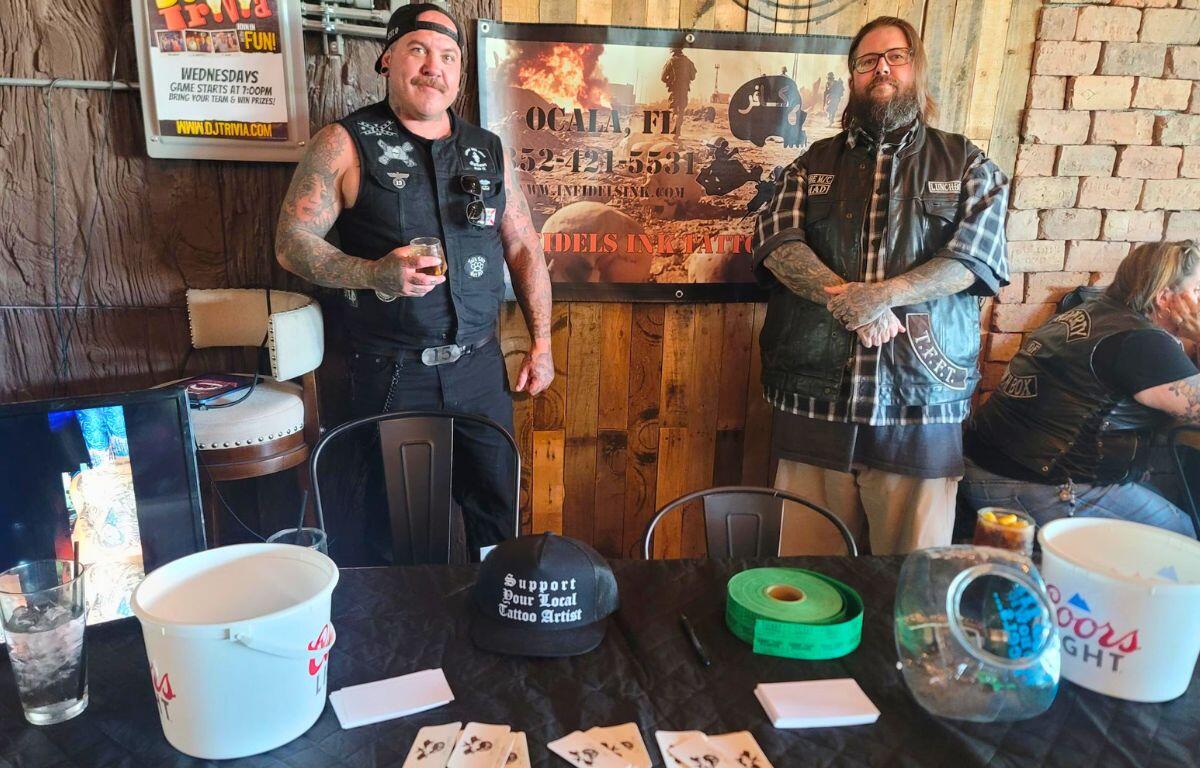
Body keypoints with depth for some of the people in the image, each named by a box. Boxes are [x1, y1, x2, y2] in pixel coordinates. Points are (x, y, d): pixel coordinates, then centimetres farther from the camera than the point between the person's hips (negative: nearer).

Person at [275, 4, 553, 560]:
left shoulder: (488, 151, 9)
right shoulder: (347, 143, -3)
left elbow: (524, 248, 13)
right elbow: (292, 243, -5)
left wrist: (541, 343, 7)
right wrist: (376, 273, -22)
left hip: (479, 368, 3)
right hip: (390, 372, -3)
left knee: (495, 509, 12)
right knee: (390, 520, 8)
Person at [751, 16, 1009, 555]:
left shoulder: (967, 165, 11)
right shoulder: (815, 162, 14)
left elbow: (974, 257, -4)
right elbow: (778, 240, -2)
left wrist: (881, 295, -19)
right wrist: (844, 297, -19)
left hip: (921, 410, 0)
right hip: (813, 403, 1)